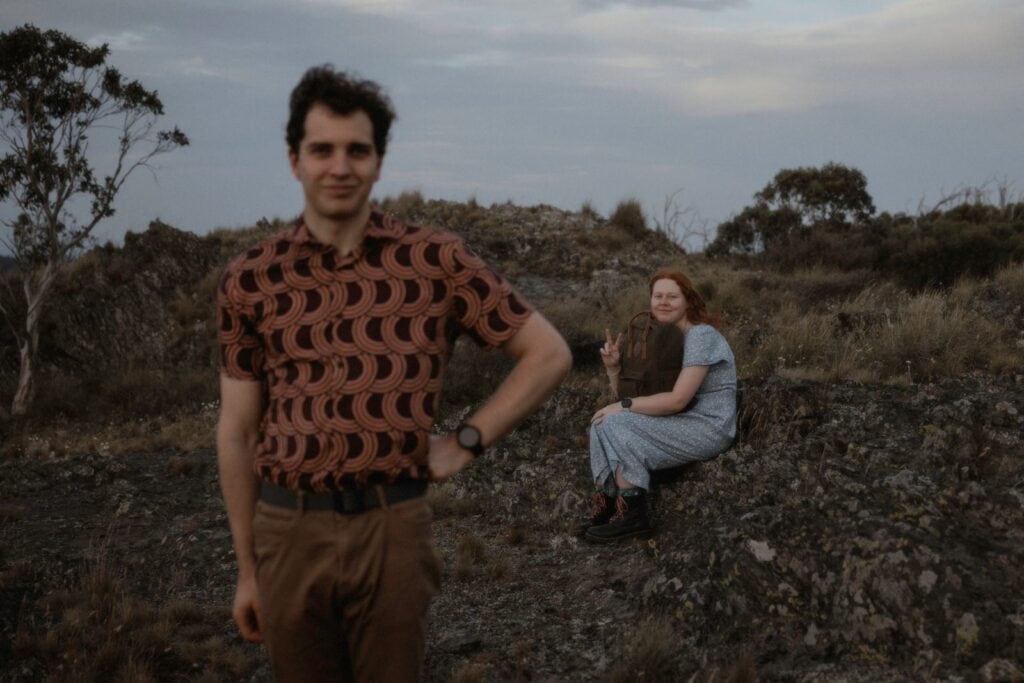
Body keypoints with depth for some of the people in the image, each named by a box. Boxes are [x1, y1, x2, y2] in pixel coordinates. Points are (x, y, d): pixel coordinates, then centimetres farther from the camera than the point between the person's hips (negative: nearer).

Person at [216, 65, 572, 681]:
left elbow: (549, 355, 4)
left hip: (393, 531, -1)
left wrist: (466, 443, -4)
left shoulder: (437, 260, -2)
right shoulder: (250, 281, 2)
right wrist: (246, 569, 9)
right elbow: (237, 433, 7)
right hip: (287, 533, 2)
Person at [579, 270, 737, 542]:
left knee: (617, 425, -21)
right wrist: (613, 367, -8)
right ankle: (603, 507, -8)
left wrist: (624, 406, -19)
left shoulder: (700, 335, -16)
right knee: (603, 423, -4)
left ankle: (631, 515, -15)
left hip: (708, 429, -9)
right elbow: (630, 393, 10)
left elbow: (678, 400, -24)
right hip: (680, 425, 9)